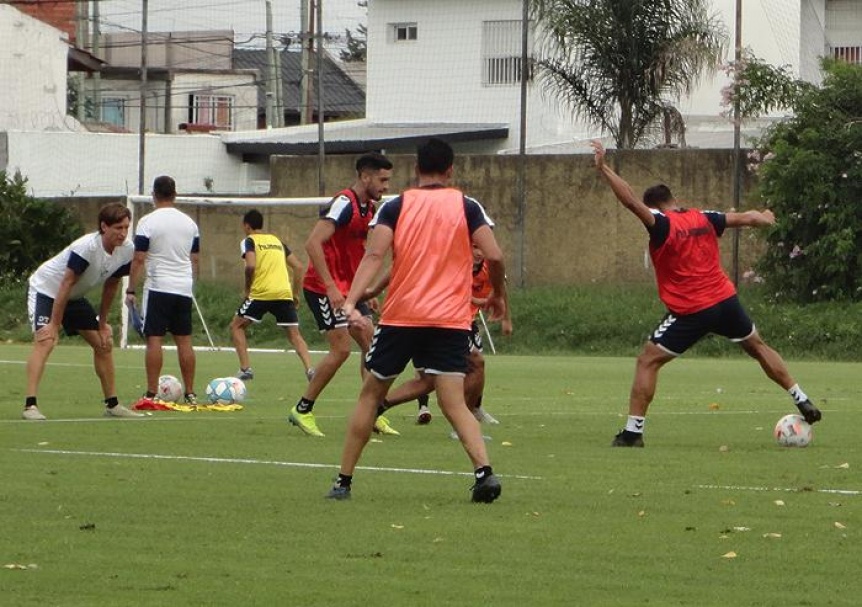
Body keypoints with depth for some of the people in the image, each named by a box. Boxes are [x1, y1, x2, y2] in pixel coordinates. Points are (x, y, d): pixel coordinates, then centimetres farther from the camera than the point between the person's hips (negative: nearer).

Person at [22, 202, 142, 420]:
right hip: (46, 289, -8)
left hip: (75, 297, 8)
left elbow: (111, 286, 2)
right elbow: (66, 285, -30)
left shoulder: (126, 251, -12)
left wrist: (102, 324, 7)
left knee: (104, 343, 6)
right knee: (45, 341, -26)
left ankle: (112, 404, 18)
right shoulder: (86, 247, -34)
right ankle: (30, 405, -34)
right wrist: (54, 324, -30)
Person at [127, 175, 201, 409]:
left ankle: (151, 395, -9)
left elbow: (139, 259, -9)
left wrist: (131, 290, -4)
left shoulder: (148, 222, -7)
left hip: (158, 288, -5)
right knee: (184, 341, 8)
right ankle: (190, 394, 10)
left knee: (154, 339, -5)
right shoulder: (189, 223, 10)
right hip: (184, 289, 5)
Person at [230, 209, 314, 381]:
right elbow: (298, 266, 17)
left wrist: (247, 290, -1)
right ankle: (310, 370, -11)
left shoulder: (249, 241, 4)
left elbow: (251, 265, -14)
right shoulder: (277, 241, 21)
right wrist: (295, 294, 20)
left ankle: (245, 369, 2)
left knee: (236, 326, 12)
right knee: (294, 335, 10)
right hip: (284, 294, 5)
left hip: (261, 293, -4)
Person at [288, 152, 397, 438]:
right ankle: (303, 410, -2)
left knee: (371, 344, 4)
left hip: (348, 288, 9)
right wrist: (331, 288, -29)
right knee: (341, 349, -12)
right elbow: (313, 243, -26)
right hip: (323, 288, -9)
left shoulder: (369, 208, 10)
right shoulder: (344, 203, -19)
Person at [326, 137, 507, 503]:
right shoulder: (466, 206, 5)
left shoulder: (395, 206, 4)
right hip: (451, 320, 0)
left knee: (371, 394, 14)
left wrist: (351, 300, -19)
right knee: (454, 404, -3)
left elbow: (374, 255, -10)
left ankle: (344, 481, 15)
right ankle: (484, 470, -26)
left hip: (401, 316, 0)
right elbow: (494, 255, -4)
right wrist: (498, 294, 14)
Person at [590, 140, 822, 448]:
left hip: (689, 312, -6)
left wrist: (603, 169, -23)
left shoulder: (662, 225, -11)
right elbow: (745, 218, 19)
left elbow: (631, 201, -25)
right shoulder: (703, 218, 5)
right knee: (757, 347, 26)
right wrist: (762, 218, 41)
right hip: (725, 300, 6)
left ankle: (633, 430, -5)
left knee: (647, 362, 2)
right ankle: (803, 402, 30)